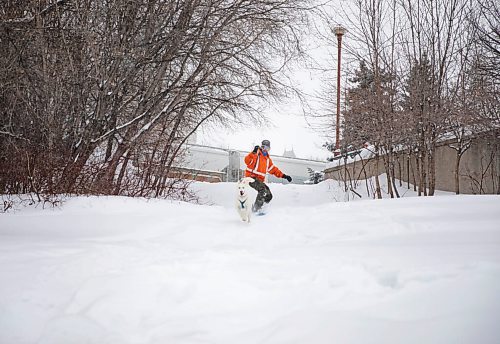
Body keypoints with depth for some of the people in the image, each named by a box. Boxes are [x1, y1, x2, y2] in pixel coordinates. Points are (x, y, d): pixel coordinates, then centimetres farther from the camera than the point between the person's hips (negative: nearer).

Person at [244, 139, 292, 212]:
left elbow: (273, 169, 23)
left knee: (268, 196, 1)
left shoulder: (268, 159, 19)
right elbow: (247, 161, -21)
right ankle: (256, 208, -28)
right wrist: (254, 152, -35)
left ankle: (255, 208, 5)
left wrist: (283, 176, 15)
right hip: (251, 177, -8)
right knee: (263, 189, -31)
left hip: (260, 180, 8)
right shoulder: (256, 154, -4)